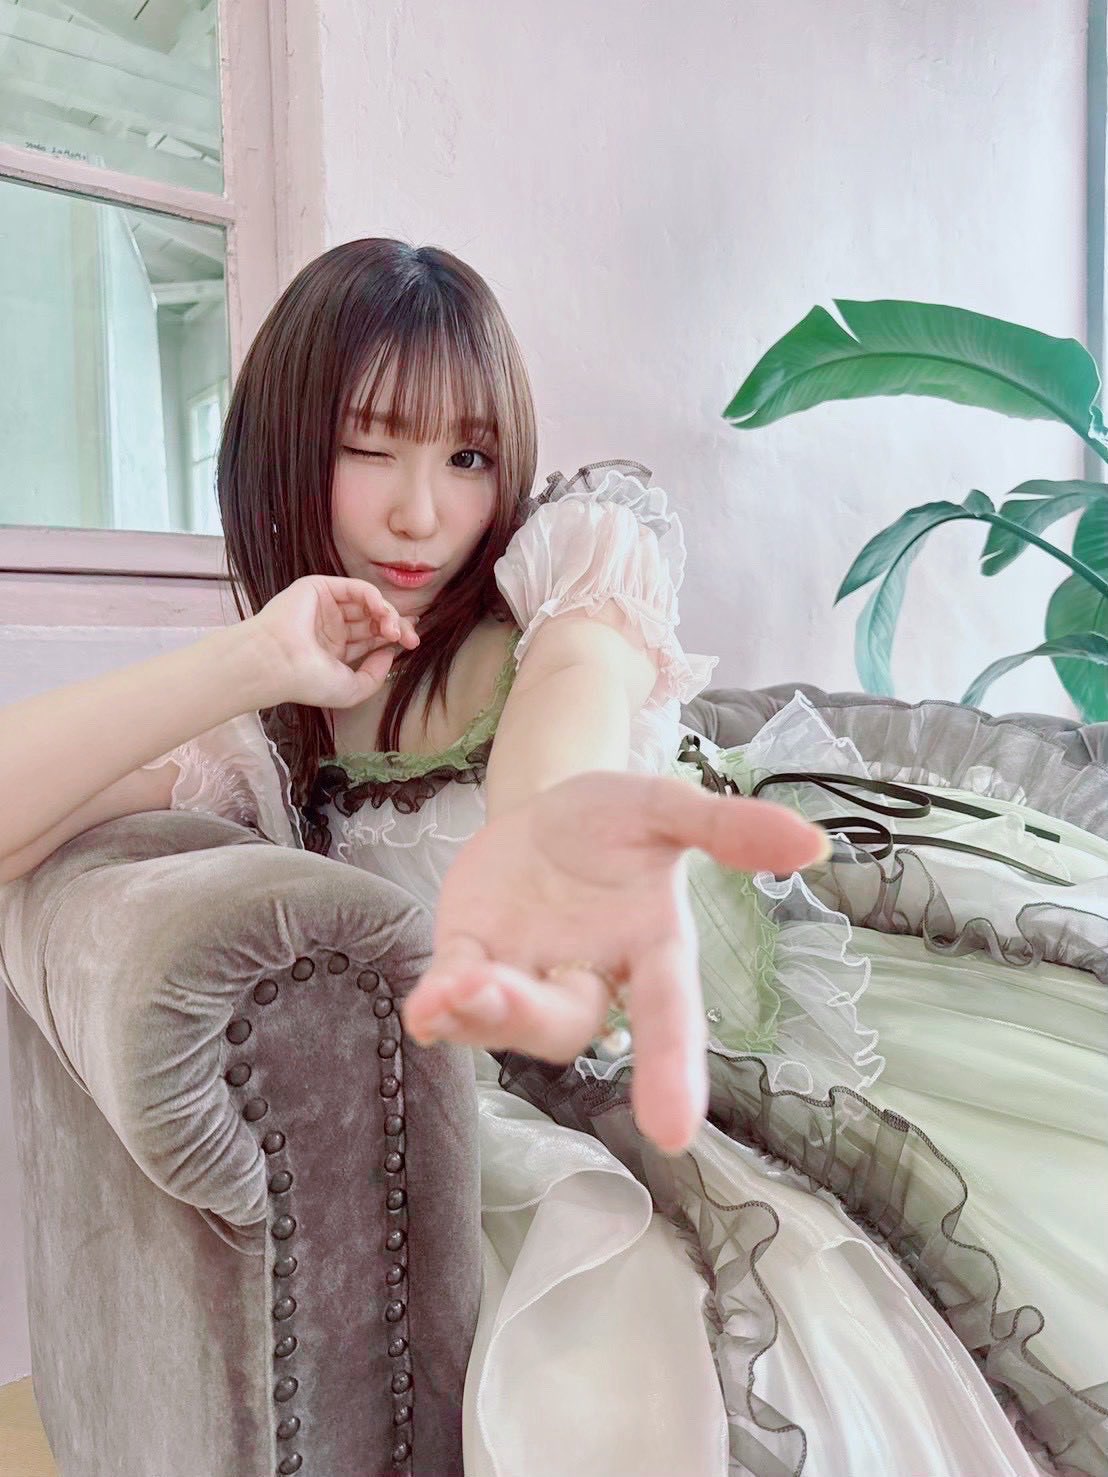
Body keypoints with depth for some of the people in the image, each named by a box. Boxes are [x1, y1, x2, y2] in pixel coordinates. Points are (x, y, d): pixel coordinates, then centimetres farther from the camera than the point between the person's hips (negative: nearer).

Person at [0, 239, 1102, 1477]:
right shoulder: (259, 737, 5)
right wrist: (252, 662, -16)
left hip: (793, 948, 1)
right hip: (581, 1089, 0)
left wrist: (548, 811, -46)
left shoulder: (576, 544, 5)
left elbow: (581, 667, -20)